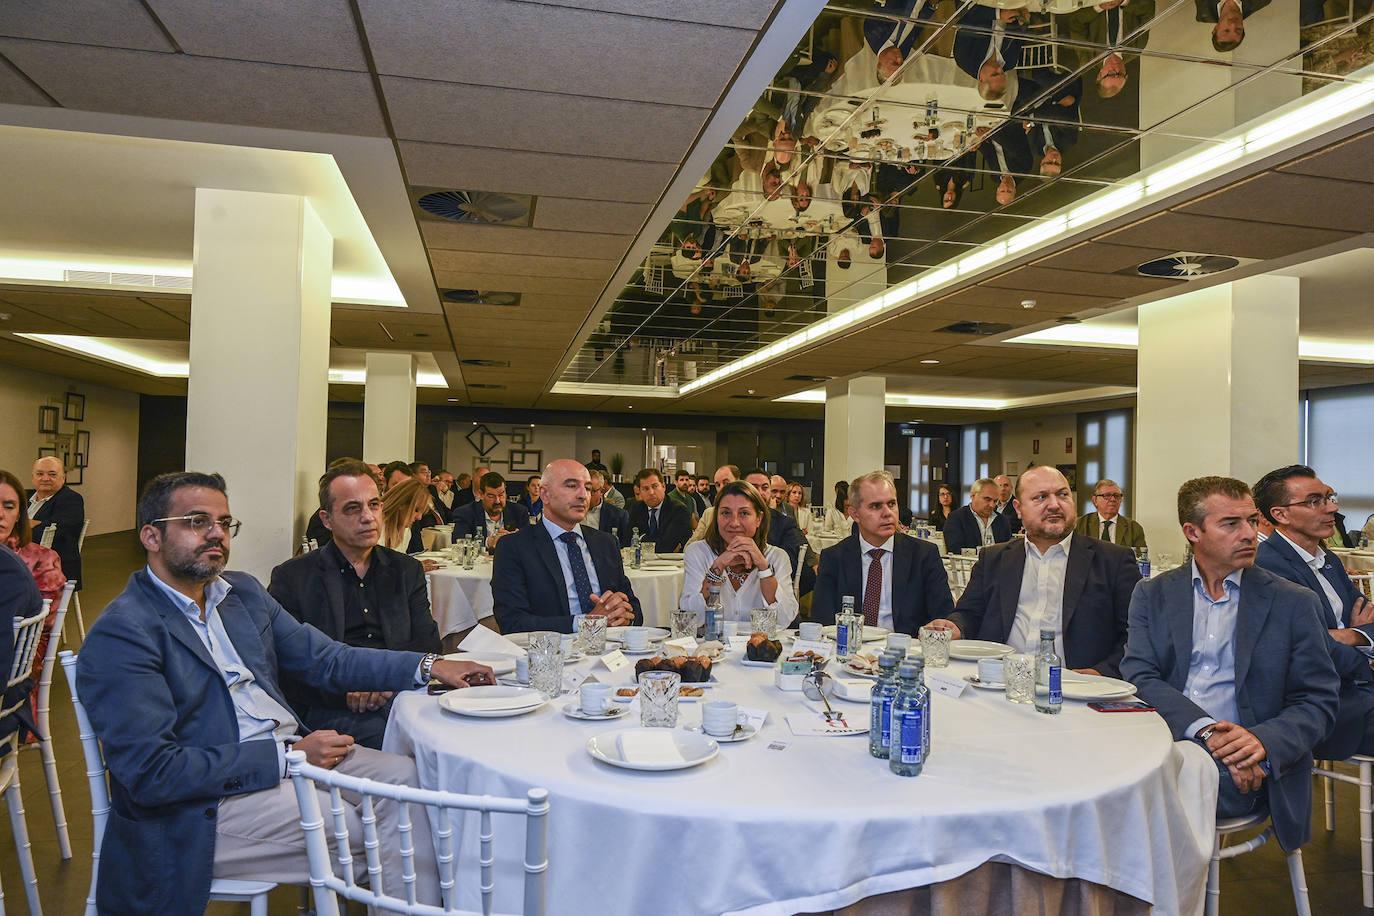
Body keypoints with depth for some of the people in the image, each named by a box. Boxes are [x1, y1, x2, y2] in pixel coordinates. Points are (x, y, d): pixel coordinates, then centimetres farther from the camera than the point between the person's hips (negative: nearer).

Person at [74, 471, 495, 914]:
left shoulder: (243, 591, 9)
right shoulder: (121, 634, -13)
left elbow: (325, 658, 10)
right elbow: (150, 772, -19)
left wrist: (429, 666, -1)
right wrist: (287, 756, -21)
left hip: (291, 753, 7)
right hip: (202, 805, -7)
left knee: (406, 776, -9)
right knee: (361, 829, -18)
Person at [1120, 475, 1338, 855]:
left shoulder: (1294, 603, 7)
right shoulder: (1153, 595, 10)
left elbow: (1318, 702, 4)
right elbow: (1139, 677, -2)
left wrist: (1263, 739, -16)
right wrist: (1205, 730, -18)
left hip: (1242, 767, -1)